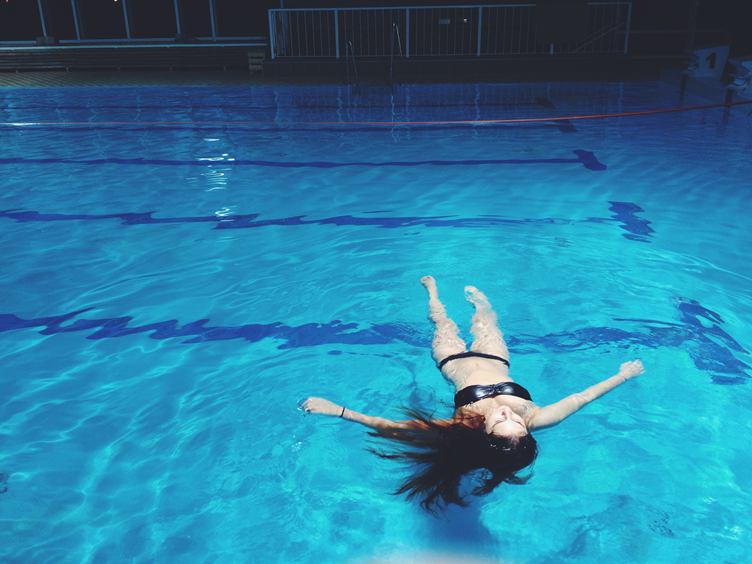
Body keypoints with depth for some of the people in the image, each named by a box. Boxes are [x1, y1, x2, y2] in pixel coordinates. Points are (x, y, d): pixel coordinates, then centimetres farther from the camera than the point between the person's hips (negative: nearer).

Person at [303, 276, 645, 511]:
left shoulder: (460, 430, -48)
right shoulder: (532, 420, -43)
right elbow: (581, 398, -33)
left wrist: (336, 410, -54)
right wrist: (624, 374, -22)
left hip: (457, 361, -2)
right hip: (494, 359, 2)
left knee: (443, 323, 30)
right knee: (486, 320, 33)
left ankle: (431, 288, 66)